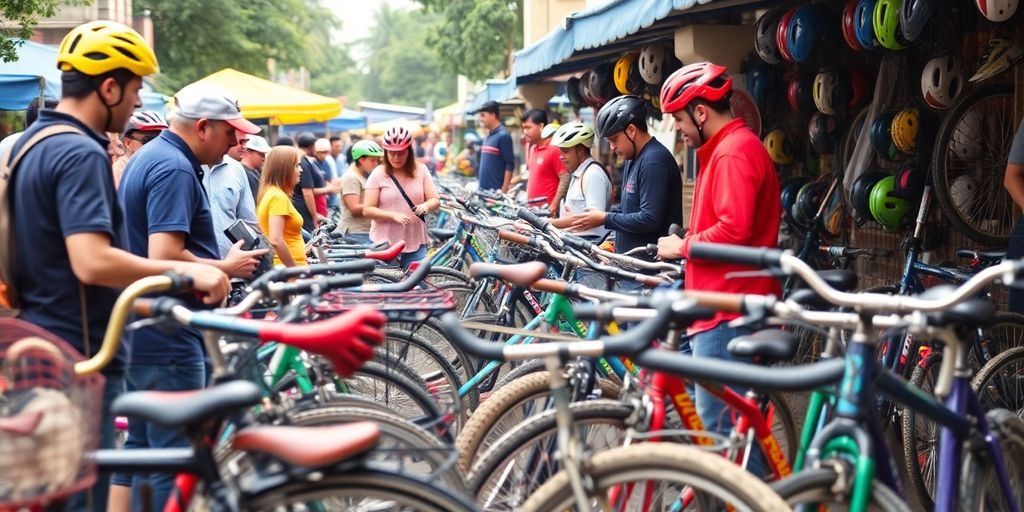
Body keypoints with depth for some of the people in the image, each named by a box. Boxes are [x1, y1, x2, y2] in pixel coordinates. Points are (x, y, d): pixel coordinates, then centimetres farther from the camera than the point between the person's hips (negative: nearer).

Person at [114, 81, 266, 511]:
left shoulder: (147, 157, 14)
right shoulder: (175, 169, -19)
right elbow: (164, 258, -28)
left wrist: (218, 262, 14)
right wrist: (227, 268, -14)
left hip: (138, 333, 10)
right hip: (167, 339, -10)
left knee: (140, 448, 17)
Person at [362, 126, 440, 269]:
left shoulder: (420, 170, 5)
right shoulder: (378, 174, -2)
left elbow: (435, 200, 4)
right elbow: (367, 210, -5)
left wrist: (426, 206, -20)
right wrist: (394, 215, -20)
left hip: (416, 243, 2)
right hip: (385, 244, -2)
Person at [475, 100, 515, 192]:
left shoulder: (503, 136, -10)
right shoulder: (488, 136, 15)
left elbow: (510, 165, -14)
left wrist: (504, 189, -18)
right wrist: (479, 184, 17)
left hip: (496, 190, -8)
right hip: (484, 189, 8)